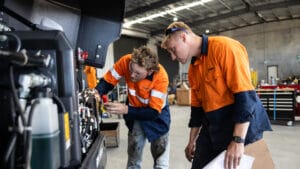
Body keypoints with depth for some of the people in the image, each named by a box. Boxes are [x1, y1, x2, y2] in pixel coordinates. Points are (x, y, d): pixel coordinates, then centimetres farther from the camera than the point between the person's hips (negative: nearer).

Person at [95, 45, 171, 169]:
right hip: (135, 112, 3)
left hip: (157, 114, -2)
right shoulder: (126, 61, -26)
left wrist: (126, 110, -39)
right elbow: (108, 81, -14)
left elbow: (154, 112, -30)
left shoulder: (161, 77, -33)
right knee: (133, 158, 12)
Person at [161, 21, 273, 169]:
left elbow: (245, 95, -21)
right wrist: (192, 141, 18)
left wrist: (238, 140, -24)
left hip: (242, 128, -7)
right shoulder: (192, 69, 8)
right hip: (211, 130, 7)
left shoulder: (225, 47, -15)